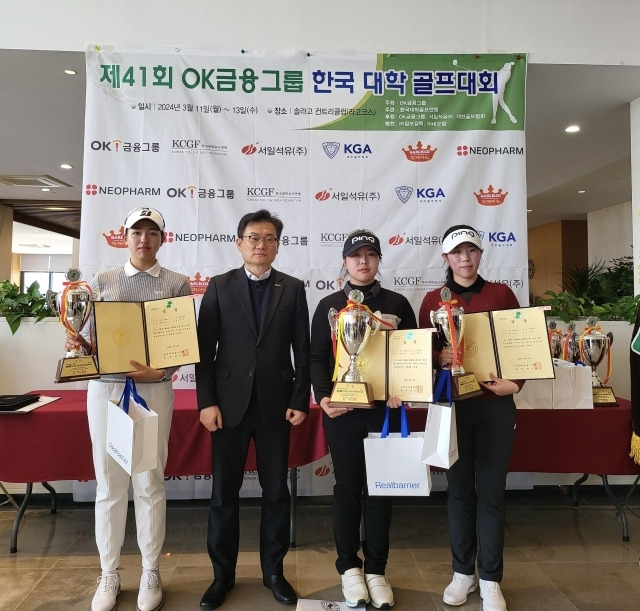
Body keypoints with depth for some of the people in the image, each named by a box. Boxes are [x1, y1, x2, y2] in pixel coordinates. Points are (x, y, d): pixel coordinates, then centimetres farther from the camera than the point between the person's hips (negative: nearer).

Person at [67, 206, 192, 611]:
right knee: (109, 484, 10)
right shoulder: (102, 281, 8)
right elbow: (90, 339, 8)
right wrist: (78, 346, -14)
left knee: (150, 483, 7)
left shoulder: (177, 284, 3)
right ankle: (109, 575, 27)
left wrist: (162, 370, -17)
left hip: (154, 390, -1)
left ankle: (151, 573, 24)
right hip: (105, 389, 2)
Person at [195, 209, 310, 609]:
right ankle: (223, 574, 29)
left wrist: (300, 400, -4)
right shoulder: (219, 287, 2)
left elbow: (302, 350, 2)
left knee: (276, 490, 11)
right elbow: (205, 349, 0)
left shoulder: (293, 289, 3)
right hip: (230, 402, 0)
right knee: (224, 491, 10)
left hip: (276, 403, 1)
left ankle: (274, 571, 30)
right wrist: (207, 401, -7)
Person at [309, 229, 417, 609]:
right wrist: (323, 397, -14)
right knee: (347, 487, 9)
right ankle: (349, 567, 26)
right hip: (343, 410, 0)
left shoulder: (397, 303, 5)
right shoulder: (329, 305, 4)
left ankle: (376, 570, 25)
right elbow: (316, 358, 1)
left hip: (386, 408, 1)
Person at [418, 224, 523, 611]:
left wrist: (516, 382, -9)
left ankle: (490, 579, 23)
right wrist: (440, 357, -16)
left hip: (495, 403, 0)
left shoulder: (501, 293, 4)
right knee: (459, 489, 11)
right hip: (452, 404, 0)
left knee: (491, 491, 6)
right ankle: (463, 572, 28)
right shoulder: (433, 300, 4)